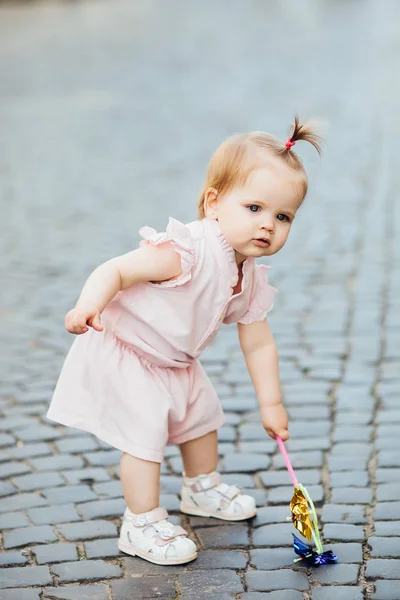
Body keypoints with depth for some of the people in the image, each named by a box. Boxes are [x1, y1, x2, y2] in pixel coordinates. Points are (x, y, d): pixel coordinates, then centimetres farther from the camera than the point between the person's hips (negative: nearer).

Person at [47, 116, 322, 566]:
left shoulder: (251, 282, -7)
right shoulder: (187, 253, -35)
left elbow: (258, 344, 4)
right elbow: (116, 270, -35)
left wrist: (270, 403, 6)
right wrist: (89, 306, -53)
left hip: (174, 362, 9)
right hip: (122, 355, -9)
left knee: (202, 413, 24)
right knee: (145, 433, -14)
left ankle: (202, 488, 49)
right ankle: (142, 525, 0)